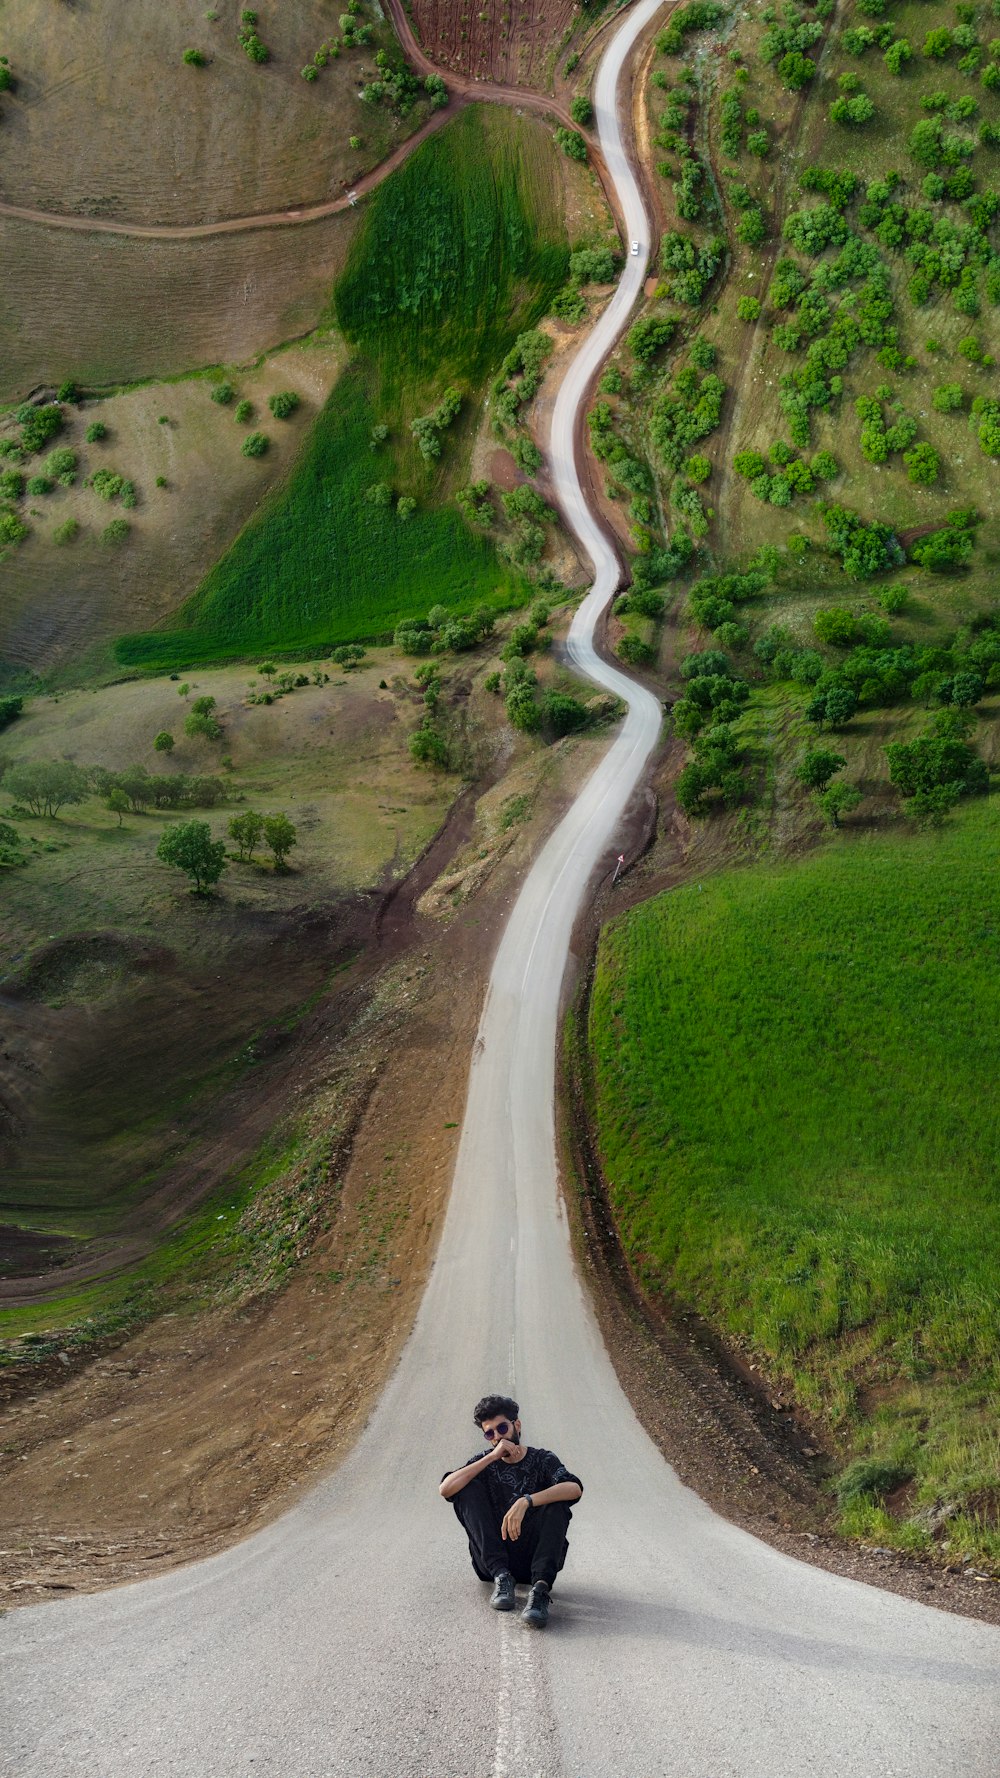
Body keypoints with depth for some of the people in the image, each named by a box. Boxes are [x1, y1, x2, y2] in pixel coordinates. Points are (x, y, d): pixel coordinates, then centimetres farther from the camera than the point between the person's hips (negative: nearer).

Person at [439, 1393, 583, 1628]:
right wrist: (492, 1457, -16)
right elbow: (445, 1490, -12)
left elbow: (575, 1489, -21)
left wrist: (525, 1502, -33)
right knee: (469, 1487, -13)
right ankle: (501, 1576, -24)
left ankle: (541, 1588, -41)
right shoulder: (484, 1462, 9)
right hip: (492, 1561, 2)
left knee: (557, 1502, -24)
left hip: (532, 1558, -2)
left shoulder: (542, 1459, 3)